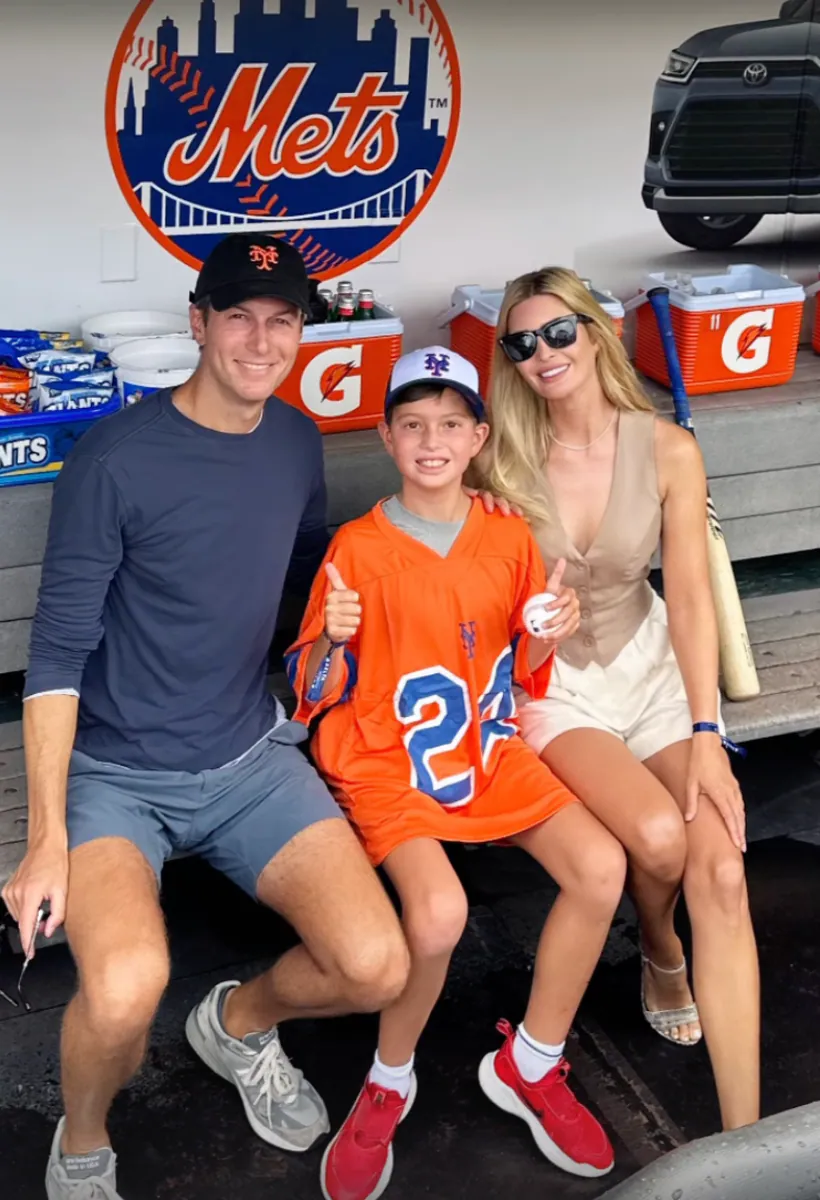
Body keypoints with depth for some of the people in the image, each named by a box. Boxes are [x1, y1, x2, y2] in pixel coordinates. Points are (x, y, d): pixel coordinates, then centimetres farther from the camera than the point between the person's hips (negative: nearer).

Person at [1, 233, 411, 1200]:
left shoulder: (296, 442, 3)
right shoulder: (114, 460, -14)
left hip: (249, 759, 5)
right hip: (113, 774, -4)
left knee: (376, 968, -13)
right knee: (126, 989, -31)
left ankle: (238, 1024, 22)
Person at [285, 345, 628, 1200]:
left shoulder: (509, 537, 2)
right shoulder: (358, 548, -9)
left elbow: (524, 674, 12)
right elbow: (315, 692, -5)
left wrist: (547, 637, -10)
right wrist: (334, 640, -26)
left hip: (488, 748, 5)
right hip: (385, 761, -4)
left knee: (601, 868, -17)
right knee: (439, 912, -30)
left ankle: (529, 1066, 6)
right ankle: (390, 1082, 2)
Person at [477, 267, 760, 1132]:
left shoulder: (667, 451, -10)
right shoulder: (504, 460, -10)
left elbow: (690, 595, -10)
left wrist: (705, 734, -16)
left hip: (652, 664, 2)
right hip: (551, 682, -1)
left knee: (721, 872, -19)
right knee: (658, 835, -27)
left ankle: (744, 1136, -13)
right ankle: (660, 955, 12)